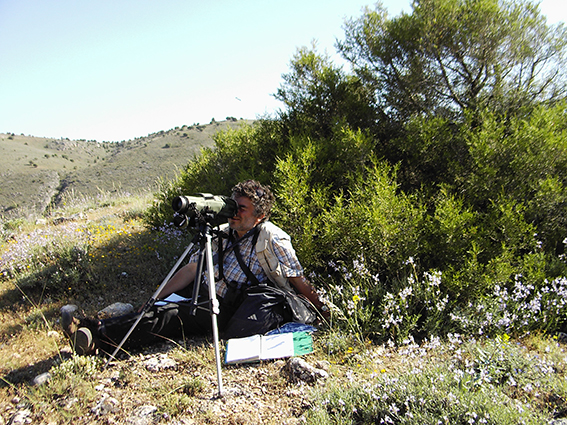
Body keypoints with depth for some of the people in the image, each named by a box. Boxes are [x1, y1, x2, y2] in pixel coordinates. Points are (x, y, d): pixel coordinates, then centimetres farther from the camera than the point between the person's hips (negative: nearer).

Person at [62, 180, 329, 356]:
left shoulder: (271, 237, -10)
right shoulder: (223, 233, 8)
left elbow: (297, 278, -5)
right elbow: (191, 269, 8)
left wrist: (321, 309, -4)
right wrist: (155, 299, 5)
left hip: (225, 313, -6)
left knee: (168, 316, -23)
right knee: (162, 310, -17)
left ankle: (97, 339, -30)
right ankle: (97, 333, -25)